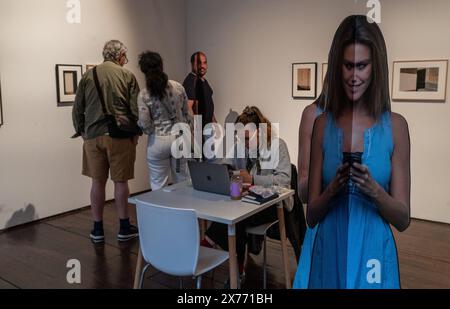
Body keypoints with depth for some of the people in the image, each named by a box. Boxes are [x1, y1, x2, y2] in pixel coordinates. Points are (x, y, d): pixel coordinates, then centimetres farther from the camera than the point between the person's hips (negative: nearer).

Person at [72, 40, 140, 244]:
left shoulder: (88, 76, 7)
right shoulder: (127, 76, 1)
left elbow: (77, 109, 9)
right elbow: (136, 109, -2)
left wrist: (81, 132, 18)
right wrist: (136, 133, 8)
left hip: (93, 136, 2)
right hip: (120, 135, -2)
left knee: (98, 182, 10)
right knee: (120, 181, 7)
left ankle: (97, 230, 18)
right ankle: (124, 228, 17)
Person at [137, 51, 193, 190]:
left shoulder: (144, 95, -9)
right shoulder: (178, 87, 0)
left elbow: (145, 124, -13)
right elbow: (187, 115, 7)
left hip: (158, 141, -3)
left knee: (159, 186, 7)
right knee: (181, 181, 15)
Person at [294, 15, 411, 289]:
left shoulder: (395, 125, -7)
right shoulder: (323, 124, -3)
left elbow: (403, 220, -4)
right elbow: (311, 215, 0)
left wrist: (374, 190, -22)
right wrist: (332, 189, -18)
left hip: (372, 255, -1)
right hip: (327, 253, 1)